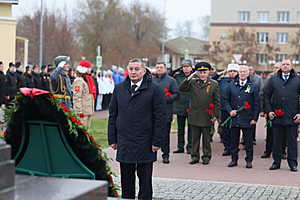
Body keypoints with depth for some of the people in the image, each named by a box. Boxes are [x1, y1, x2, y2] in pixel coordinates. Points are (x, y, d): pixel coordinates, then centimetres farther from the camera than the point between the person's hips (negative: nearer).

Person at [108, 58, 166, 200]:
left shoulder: (154, 90, -3)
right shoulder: (119, 89, 9)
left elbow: (160, 118, -5)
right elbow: (113, 116, 12)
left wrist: (156, 141, -10)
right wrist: (112, 139, 6)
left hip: (145, 144, -3)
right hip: (124, 143, 3)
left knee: (145, 180, 6)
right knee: (126, 180, 10)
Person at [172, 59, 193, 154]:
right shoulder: (177, 76, 5)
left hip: (191, 107, -3)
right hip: (179, 106, 3)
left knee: (190, 128, 4)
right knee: (180, 128, 11)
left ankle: (190, 147, 12)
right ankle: (180, 146, 19)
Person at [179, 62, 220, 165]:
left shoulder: (214, 84, 0)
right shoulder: (193, 82, 3)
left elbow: (217, 101, 1)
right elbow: (181, 89, -7)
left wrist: (216, 115, -3)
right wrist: (189, 78, -16)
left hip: (207, 116, -2)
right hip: (194, 116, 2)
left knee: (206, 138, 6)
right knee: (195, 137, 10)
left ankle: (206, 156, 17)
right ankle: (195, 156, 19)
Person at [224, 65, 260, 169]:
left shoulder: (253, 87, 1)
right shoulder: (231, 86, 7)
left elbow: (257, 104, 1)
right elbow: (226, 100, 12)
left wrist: (255, 118, -5)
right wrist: (230, 110, -4)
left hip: (247, 120, -2)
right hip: (234, 118, 2)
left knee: (248, 141, 3)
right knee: (234, 141, 8)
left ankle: (249, 160, 14)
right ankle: (234, 159, 19)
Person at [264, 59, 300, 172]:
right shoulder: (273, 80, 8)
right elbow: (266, 96, 10)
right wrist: (269, 111, 0)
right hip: (277, 117, 1)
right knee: (277, 141, 7)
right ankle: (276, 162, 17)